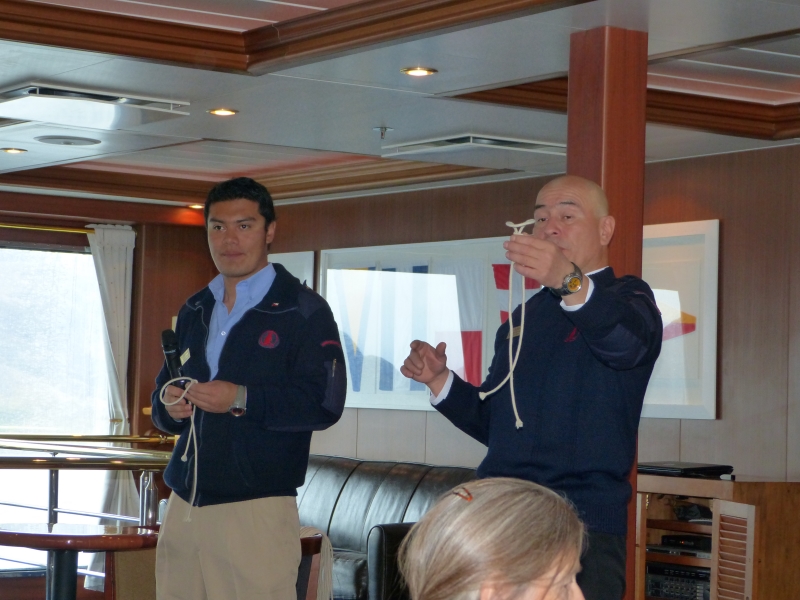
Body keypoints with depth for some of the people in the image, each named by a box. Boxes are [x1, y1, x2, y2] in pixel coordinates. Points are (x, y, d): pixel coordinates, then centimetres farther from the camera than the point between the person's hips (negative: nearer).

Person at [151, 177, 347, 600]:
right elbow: (163, 391, 24)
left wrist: (241, 400, -20)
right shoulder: (194, 311, 19)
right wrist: (169, 406, 0)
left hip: (256, 506, -6)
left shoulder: (302, 310, -3)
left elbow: (325, 403, -12)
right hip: (184, 502, 6)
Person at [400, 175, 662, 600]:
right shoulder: (525, 317, 19)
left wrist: (570, 281, -45)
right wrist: (440, 380, 5)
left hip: (585, 526, -6)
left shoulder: (627, 298, -1)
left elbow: (625, 340, -27)